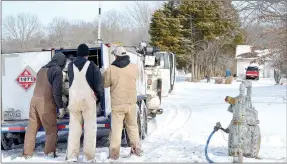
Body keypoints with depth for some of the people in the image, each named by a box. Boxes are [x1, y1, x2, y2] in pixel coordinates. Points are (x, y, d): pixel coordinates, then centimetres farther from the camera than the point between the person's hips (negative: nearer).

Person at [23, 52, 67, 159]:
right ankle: (50, 154, -5)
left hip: (35, 99, 7)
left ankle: (27, 154, 13)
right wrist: (61, 107, -7)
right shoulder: (57, 71, -5)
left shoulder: (42, 69, 19)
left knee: (32, 128, 10)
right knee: (52, 130, 1)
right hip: (46, 102, -7)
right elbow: (56, 91, -12)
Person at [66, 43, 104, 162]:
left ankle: (72, 155, 1)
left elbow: (70, 81, 9)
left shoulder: (70, 66, 5)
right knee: (90, 127, 5)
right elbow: (99, 82, -7)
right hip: (88, 99, -2)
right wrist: (99, 96, 5)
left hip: (74, 99, 2)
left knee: (74, 126, 9)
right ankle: (89, 156, 4)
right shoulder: (91, 65, -4)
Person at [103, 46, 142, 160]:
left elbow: (105, 84, -1)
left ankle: (114, 153, 4)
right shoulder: (134, 67, -5)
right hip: (131, 103, 3)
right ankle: (136, 149, 26)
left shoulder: (111, 69, -12)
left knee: (116, 129, 4)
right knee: (132, 126, 18)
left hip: (117, 104, -3)